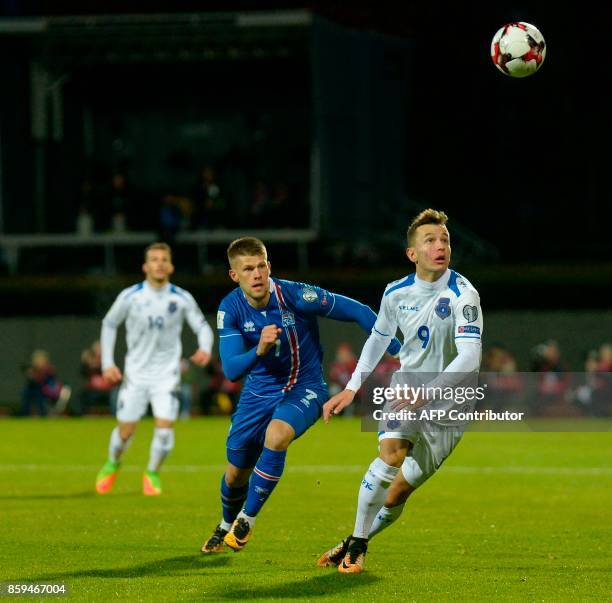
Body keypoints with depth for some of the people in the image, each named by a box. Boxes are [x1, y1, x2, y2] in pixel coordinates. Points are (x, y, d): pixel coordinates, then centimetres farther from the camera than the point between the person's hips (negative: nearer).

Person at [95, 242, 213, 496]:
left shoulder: (182, 299, -6)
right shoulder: (130, 297, -7)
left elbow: (202, 326, 2)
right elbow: (109, 324, 7)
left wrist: (205, 348, -20)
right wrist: (107, 363, 1)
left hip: (166, 373, 0)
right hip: (136, 372, 0)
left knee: (164, 427, -14)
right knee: (125, 431, 2)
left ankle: (152, 473, 12)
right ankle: (112, 464, 34)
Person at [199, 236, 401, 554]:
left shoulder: (295, 296, -23)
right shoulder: (230, 309, -14)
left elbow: (358, 311, -14)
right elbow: (231, 369, -21)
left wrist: (400, 352, -14)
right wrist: (259, 350, -42)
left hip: (304, 388, -3)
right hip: (258, 392, 3)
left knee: (277, 434, -34)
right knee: (236, 472, 10)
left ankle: (247, 519, -16)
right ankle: (226, 525, 45)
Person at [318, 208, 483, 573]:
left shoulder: (463, 295, -18)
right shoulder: (396, 293, -2)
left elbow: (469, 358, -28)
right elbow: (378, 339, 17)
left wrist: (426, 393, -37)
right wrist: (351, 389, 13)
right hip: (405, 391, 2)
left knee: (398, 493, 0)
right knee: (392, 452, -28)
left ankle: (355, 545, 25)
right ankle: (357, 544, -15)